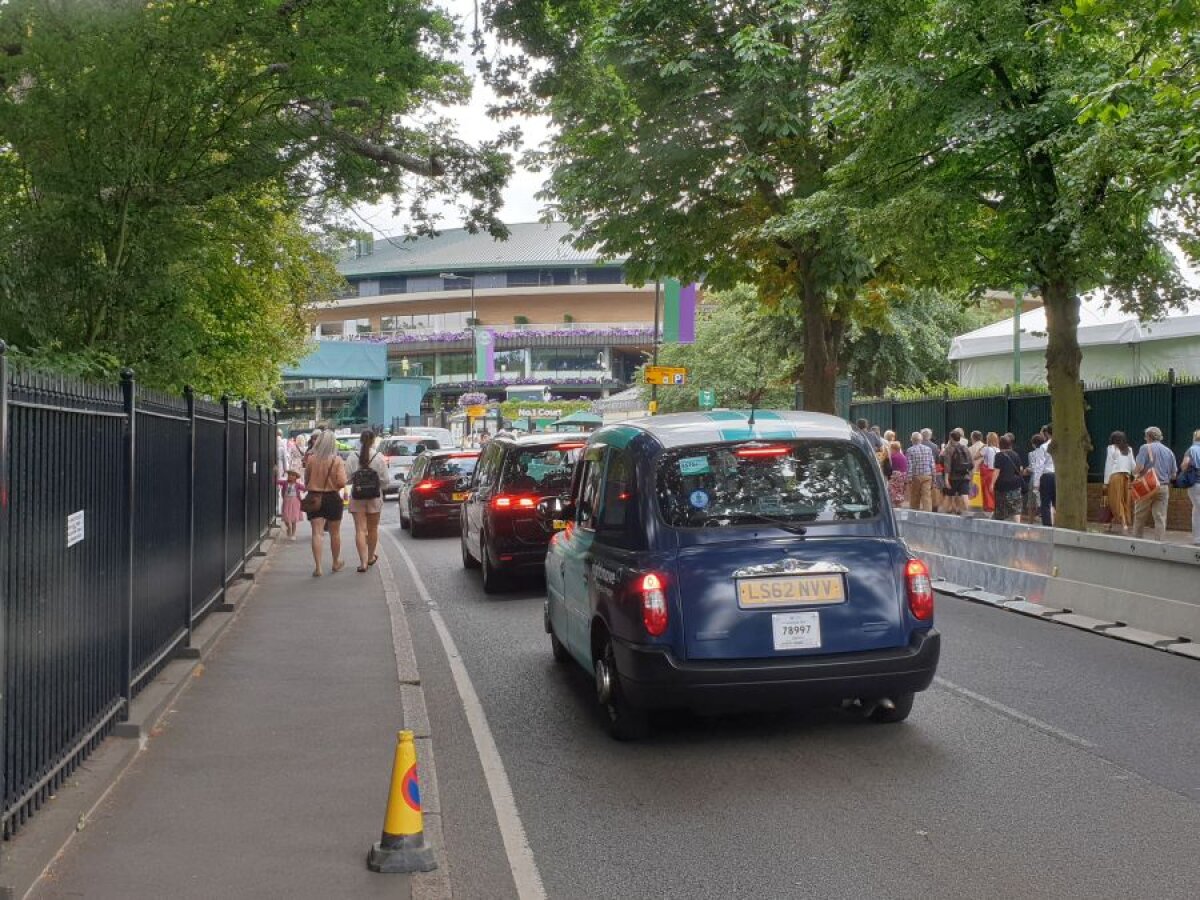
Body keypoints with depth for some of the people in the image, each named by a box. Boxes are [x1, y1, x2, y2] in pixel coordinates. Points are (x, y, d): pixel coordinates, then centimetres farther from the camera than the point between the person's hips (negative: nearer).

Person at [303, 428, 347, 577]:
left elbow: (306, 479, 6)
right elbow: (342, 482, -16)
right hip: (333, 498, 0)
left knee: (317, 532, -1)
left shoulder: (311, 459, -6)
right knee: (335, 532, 16)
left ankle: (318, 567, -10)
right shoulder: (337, 460, -12)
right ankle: (336, 563, 31)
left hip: (314, 499, 1)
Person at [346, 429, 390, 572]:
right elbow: (385, 479, -8)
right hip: (374, 497, 1)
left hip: (357, 497, -1)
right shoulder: (379, 457, -8)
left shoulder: (353, 458, -8)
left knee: (360, 530, 0)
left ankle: (363, 561, -8)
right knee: (373, 528, 17)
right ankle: (371, 557, 33)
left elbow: (347, 478, -8)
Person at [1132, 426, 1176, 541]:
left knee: (1140, 517, 7)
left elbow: (1139, 467, -17)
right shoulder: (1169, 452, 9)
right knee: (1160, 518, 3)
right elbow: (1174, 475, 10)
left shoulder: (1146, 448, -6)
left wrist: (1135, 473, 3)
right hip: (1164, 488, 4)